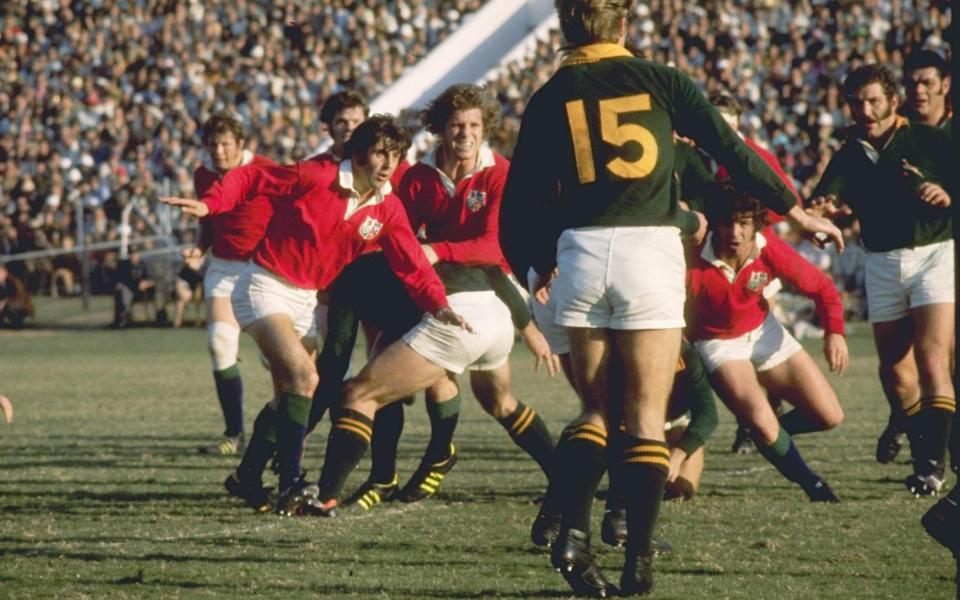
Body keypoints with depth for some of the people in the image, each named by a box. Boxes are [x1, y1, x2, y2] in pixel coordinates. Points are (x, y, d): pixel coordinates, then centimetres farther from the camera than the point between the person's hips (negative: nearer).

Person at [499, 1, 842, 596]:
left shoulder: (551, 97, 8)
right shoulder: (659, 80, 5)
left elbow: (523, 198, 8)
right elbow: (730, 149, 6)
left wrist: (537, 268, 23)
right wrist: (796, 211, 15)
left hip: (580, 251, 2)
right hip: (650, 251, -2)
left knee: (595, 409, 13)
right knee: (646, 419, 3)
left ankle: (574, 531, -7)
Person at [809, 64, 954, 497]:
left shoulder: (929, 140, -3)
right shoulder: (849, 156, 7)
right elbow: (826, 199, -6)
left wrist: (945, 195, -25)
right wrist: (822, 209, -29)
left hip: (933, 252, -5)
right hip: (881, 262, 5)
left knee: (932, 361, -16)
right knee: (896, 369, 5)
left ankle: (933, 464, -20)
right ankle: (923, 456, 17)